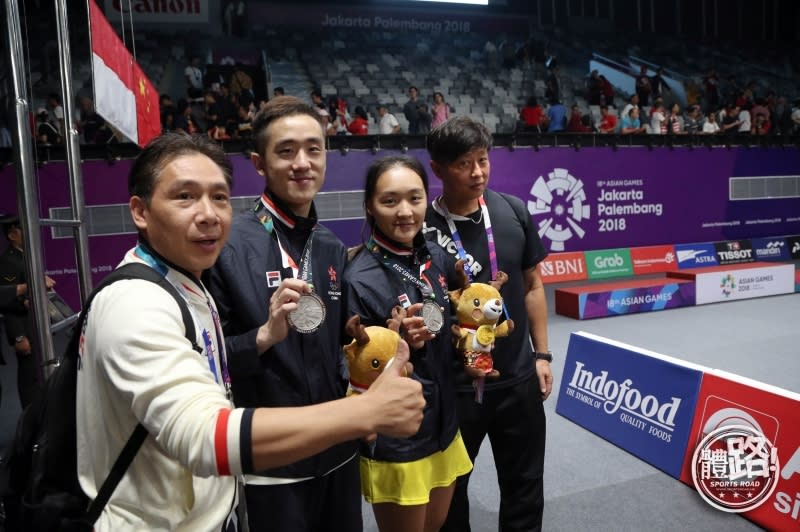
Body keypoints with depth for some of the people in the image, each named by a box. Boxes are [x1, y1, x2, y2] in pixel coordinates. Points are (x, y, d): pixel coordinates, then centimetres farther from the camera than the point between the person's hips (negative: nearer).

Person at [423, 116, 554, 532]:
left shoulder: (514, 212, -3)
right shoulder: (422, 228, -15)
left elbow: (532, 286, 6)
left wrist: (541, 354, 7)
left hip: (518, 378, 3)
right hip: (453, 384, -3)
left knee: (524, 485, 20)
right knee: (449, 487, 18)